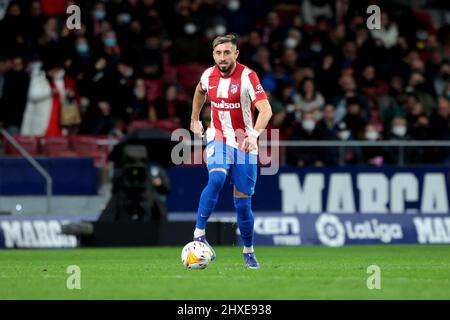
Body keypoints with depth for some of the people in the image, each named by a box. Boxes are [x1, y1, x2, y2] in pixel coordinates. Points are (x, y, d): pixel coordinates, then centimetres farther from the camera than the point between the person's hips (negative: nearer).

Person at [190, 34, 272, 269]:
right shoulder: (208, 75, -2)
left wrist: (254, 134, -41)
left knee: (243, 201, 3)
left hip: (244, 144, -2)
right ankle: (199, 234, -25)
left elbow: (265, 110, -27)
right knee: (216, 179, -29)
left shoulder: (247, 76, -16)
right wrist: (194, 119, 25)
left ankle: (248, 252, 21)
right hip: (218, 138, 2)